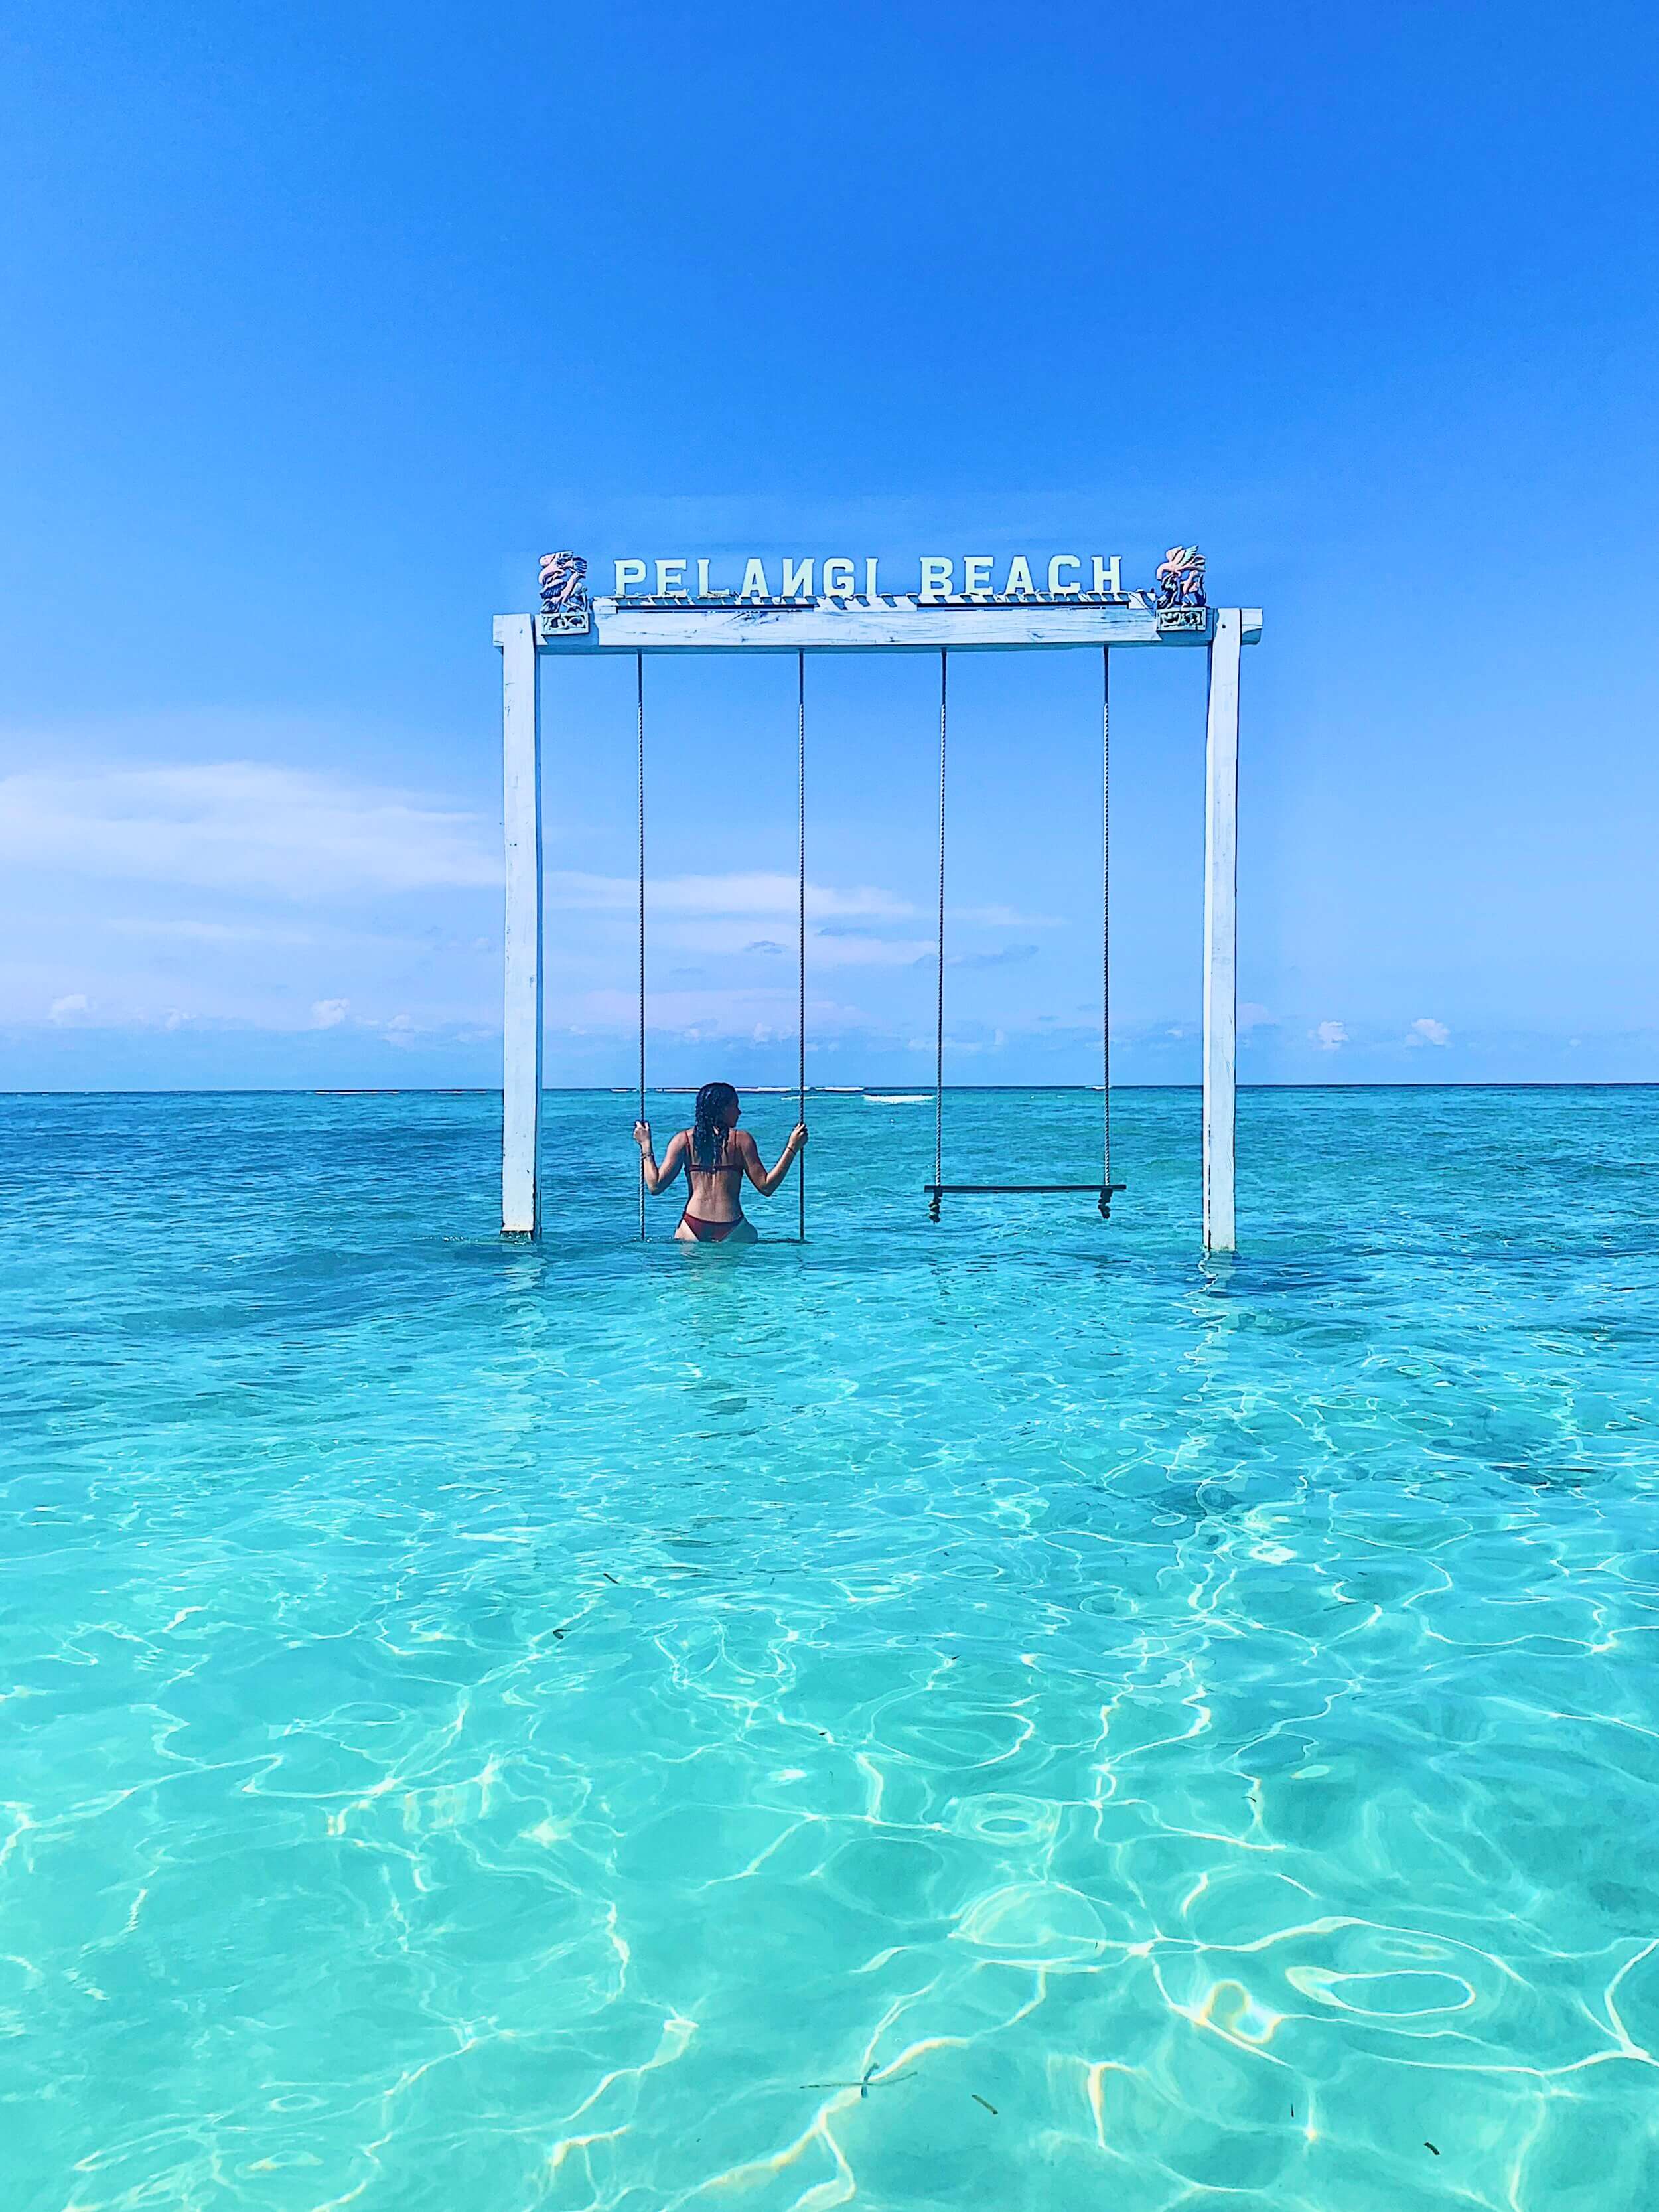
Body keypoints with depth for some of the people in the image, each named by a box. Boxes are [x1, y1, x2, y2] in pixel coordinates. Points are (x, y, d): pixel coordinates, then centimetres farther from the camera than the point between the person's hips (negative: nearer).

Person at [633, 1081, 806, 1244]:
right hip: (732, 1231, -2)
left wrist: (646, 1145, 14)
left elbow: (655, 1186, 2)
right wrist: (792, 1148, 8)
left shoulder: (683, 1139, 6)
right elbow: (766, 1187, 2)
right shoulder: (741, 1139, 2)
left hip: (692, 1229, 2)